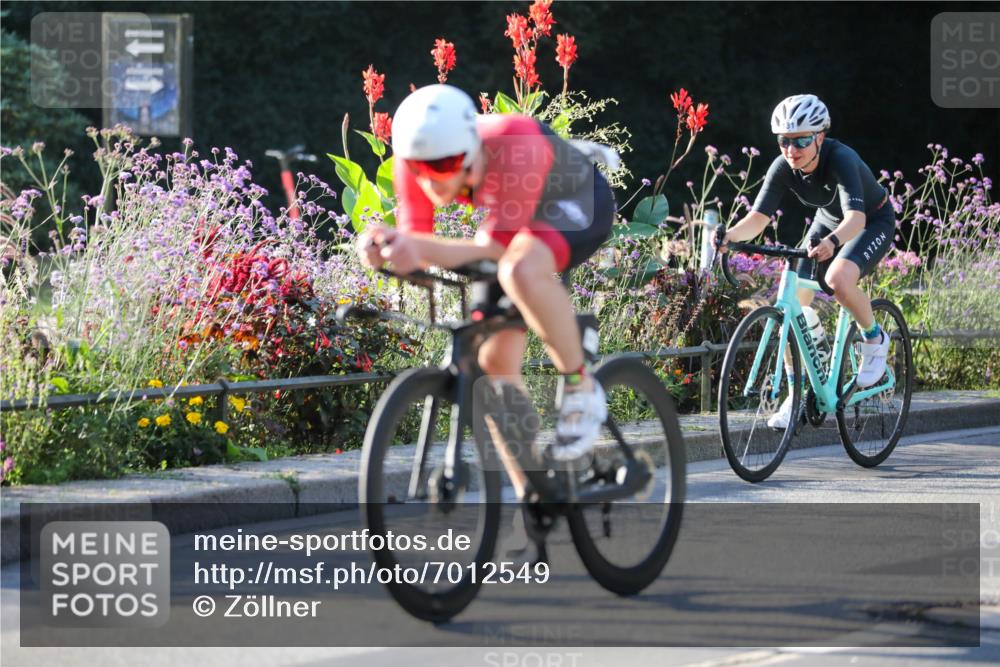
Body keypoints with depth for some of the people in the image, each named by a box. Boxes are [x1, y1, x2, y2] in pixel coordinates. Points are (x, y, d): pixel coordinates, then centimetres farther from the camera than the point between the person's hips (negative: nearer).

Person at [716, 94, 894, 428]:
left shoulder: (840, 160, -36)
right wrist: (730, 235, -46)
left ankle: (875, 340, -6)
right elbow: (757, 218, -25)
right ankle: (796, 394, 2)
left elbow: (856, 218, -49)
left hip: (873, 222, -6)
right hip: (828, 221, 6)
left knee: (838, 279, -35)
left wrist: (832, 242, -69)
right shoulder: (783, 168, -20)